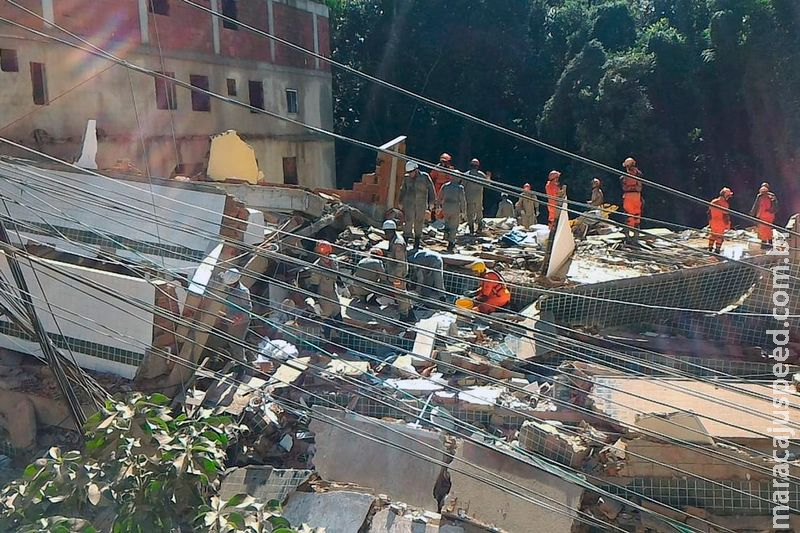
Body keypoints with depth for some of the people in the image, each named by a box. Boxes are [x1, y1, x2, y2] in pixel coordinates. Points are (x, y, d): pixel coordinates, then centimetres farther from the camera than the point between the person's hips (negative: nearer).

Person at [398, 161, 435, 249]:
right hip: (409, 203, 1)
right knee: (409, 220, -12)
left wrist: (431, 202, -2)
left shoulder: (425, 177, -3)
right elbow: (403, 190, 16)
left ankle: (417, 241, 15)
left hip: (421, 204, -1)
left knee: (419, 222, 5)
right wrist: (401, 203, 18)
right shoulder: (407, 178, 5)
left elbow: (431, 189, 1)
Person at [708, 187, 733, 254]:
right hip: (721, 223, -5)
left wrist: (710, 221, 18)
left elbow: (709, 213, 8)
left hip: (713, 223, 5)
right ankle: (717, 250, 10)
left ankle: (710, 248, 23)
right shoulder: (725, 204, -18)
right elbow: (726, 215, -16)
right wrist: (728, 225, -6)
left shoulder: (713, 202, 1)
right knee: (720, 236, 7)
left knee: (712, 235, 19)